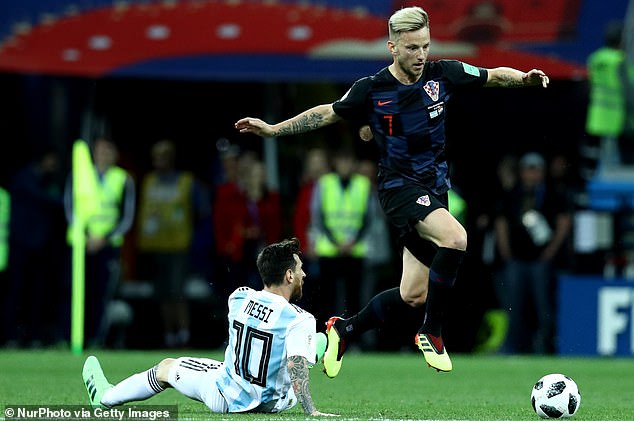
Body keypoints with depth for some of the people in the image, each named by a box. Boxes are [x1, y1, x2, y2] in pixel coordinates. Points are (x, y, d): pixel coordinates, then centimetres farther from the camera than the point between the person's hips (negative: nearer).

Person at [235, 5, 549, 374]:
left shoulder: (443, 74, -3)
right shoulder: (371, 90, -8)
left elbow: (495, 76, 7)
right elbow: (328, 113, 7)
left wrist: (524, 78, -14)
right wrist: (273, 129, 6)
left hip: (435, 188, 5)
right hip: (400, 187, -5)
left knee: (413, 296, 4)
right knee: (456, 238, -32)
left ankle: (344, 330, 27)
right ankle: (432, 332, -18)